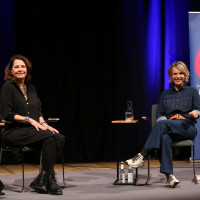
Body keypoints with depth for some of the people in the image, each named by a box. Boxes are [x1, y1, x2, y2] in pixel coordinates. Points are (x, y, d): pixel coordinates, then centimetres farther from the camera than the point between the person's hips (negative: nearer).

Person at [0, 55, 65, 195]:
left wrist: (43, 123, -1)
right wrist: (29, 119, -16)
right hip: (14, 131, -7)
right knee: (49, 137, -30)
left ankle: (40, 181, -19)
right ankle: (49, 181, -23)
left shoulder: (31, 88, 18)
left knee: (60, 138, -21)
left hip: (32, 130, 7)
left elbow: (38, 111, 20)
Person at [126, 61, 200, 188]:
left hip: (187, 128, -2)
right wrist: (163, 120, -8)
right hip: (169, 129, 2)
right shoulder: (165, 94, 23)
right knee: (164, 137, -38)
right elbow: (159, 114, 16)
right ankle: (169, 175, -47)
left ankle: (141, 157, -44)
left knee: (162, 124, -35)